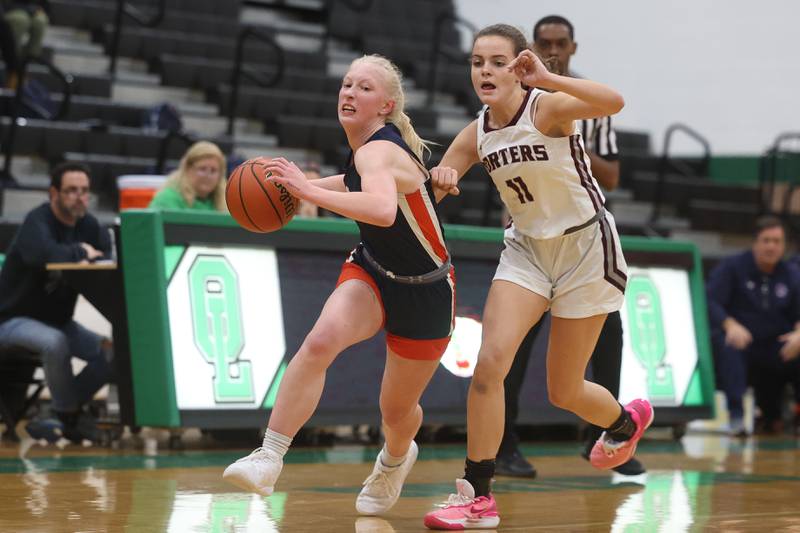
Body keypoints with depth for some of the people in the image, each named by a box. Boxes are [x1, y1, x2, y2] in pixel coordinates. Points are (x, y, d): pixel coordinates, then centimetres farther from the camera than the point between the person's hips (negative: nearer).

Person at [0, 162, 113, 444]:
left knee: (110, 354, -9)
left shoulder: (89, 225, 3)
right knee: (56, 342, -36)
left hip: (57, 320, 7)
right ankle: (69, 418, -14)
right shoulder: (37, 222, -19)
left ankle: (59, 416, 1)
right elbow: (44, 254, -41)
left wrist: (92, 259, -27)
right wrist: (81, 252, -25)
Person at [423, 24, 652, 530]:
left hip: (586, 247, -5)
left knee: (563, 391, 5)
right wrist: (441, 178, -21)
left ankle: (626, 420, 40)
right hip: (527, 250, 5)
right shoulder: (476, 134, -4)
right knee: (490, 362, -16)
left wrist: (547, 78, -50)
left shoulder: (547, 107, -21)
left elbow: (613, 102, -40)